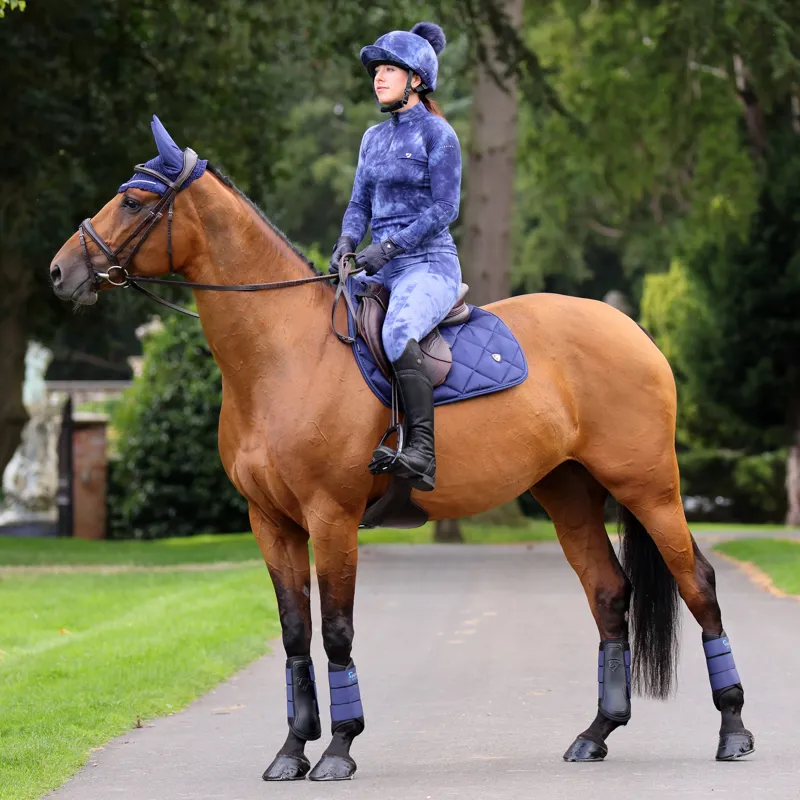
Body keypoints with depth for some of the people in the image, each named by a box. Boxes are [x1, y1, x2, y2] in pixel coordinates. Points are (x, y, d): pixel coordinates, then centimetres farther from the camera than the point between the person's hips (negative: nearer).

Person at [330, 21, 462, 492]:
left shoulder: (438, 134, -4)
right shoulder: (374, 138, 18)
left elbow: (445, 209, -11)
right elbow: (361, 203, 19)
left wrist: (388, 246, -19)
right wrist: (347, 241, -3)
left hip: (429, 263, -8)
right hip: (382, 269, 8)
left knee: (398, 334, -36)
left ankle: (423, 453, -41)